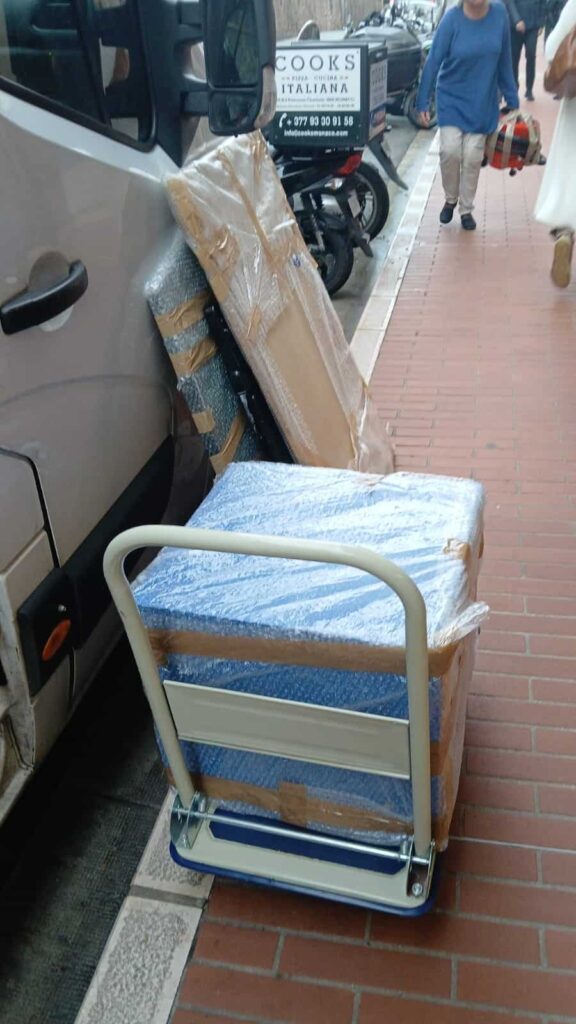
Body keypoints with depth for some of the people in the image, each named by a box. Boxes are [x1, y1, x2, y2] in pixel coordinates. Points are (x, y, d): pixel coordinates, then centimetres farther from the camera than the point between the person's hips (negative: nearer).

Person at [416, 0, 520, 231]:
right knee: (450, 151, -11)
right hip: (451, 99, -1)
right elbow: (433, 61, -11)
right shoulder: (452, 19, -13)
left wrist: (512, 100, 5)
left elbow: (504, 61, 1)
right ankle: (450, 200, 15)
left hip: (483, 102, 1)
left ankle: (466, 209, 17)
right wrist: (423, 102, -13)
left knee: (473, 157, 0)